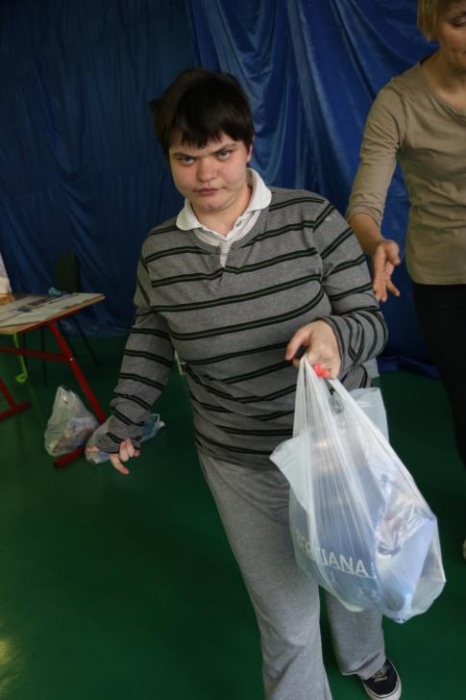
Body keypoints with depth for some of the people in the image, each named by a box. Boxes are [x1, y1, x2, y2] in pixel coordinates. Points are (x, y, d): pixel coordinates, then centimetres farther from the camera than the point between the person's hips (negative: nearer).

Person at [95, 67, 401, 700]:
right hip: (241, 463, 0)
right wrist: (124, 421, 9)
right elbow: (150, 342, 10)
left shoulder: (312, 219, -14)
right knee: (287, 618, 7)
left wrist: (336, 334, -33)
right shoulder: (159, 252, -5)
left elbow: (370, 322, -11)